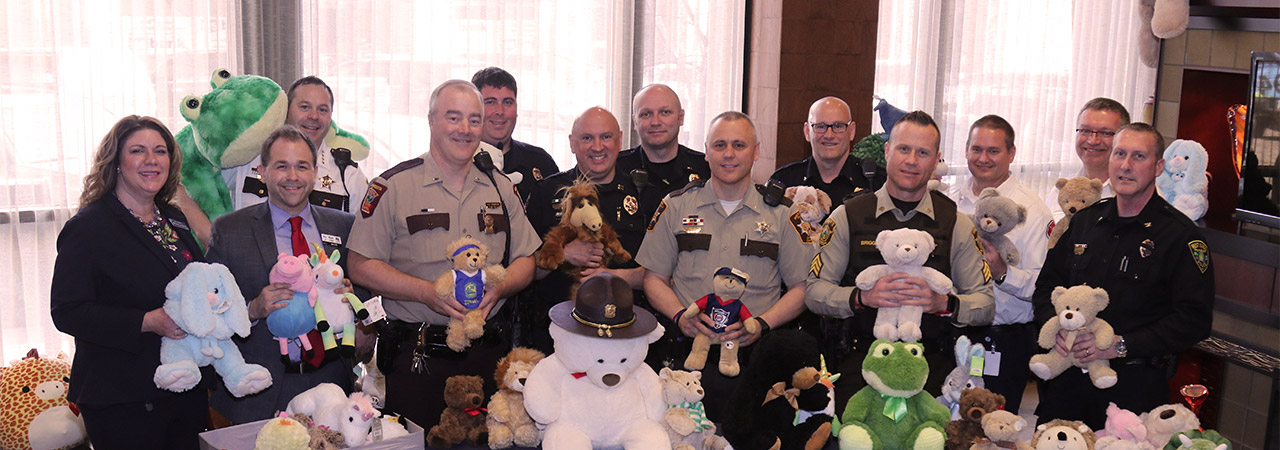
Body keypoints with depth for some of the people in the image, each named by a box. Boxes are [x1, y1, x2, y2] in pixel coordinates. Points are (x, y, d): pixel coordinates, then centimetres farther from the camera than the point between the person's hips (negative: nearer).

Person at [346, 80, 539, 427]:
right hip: (416, 357, -3)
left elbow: (525, 261, 13)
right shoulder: (393, 187, -2)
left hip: (488, 352, 4)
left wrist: (497, 289, -8)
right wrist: (427, 292, -17)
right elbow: (360, 267, -5)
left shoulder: (500, 188, 11)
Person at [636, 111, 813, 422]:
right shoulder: (677, 206, 13)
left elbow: (802, 287, 11)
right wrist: (681, 316, -6)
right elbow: (654, 278, 14)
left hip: (753, 350, -1)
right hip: (690, 346, 2)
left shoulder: (781, 215, 11)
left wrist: (761, 324, -6)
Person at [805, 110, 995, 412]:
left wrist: (943, 303, -14)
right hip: (859, 361, -1)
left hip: (932, 365, 1)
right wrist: (863, 297, -15)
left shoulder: (957, 224, 10)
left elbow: (986, 305, 6)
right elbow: (814, 291, 4)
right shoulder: (848, 216, 7)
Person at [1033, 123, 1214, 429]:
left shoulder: (1180, 236, -7)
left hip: (1134, 384, -4)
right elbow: (1047, 285, 17)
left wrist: (1122, 346, -19)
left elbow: (1194, 320, -13)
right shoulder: (1084, 221, 10)